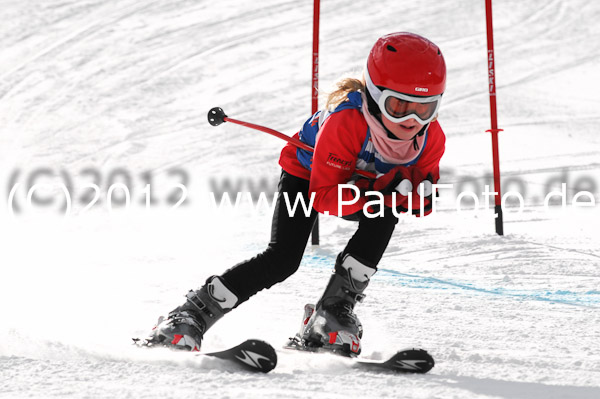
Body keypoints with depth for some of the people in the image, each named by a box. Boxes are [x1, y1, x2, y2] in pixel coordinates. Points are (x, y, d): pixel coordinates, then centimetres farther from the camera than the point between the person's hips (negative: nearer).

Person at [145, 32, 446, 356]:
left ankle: (333, 310, -17)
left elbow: (418, 205, -10)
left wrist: (420, 195, -35)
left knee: (384, 218, -30)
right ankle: (194, 314, -7)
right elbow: (324, 197, -37)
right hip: (309, 174, -4)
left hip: (366, 183, 4)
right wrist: (376, 191, -50)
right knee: (282, 260, -21)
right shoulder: (344, 122, -41)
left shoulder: (431, 137, -25)